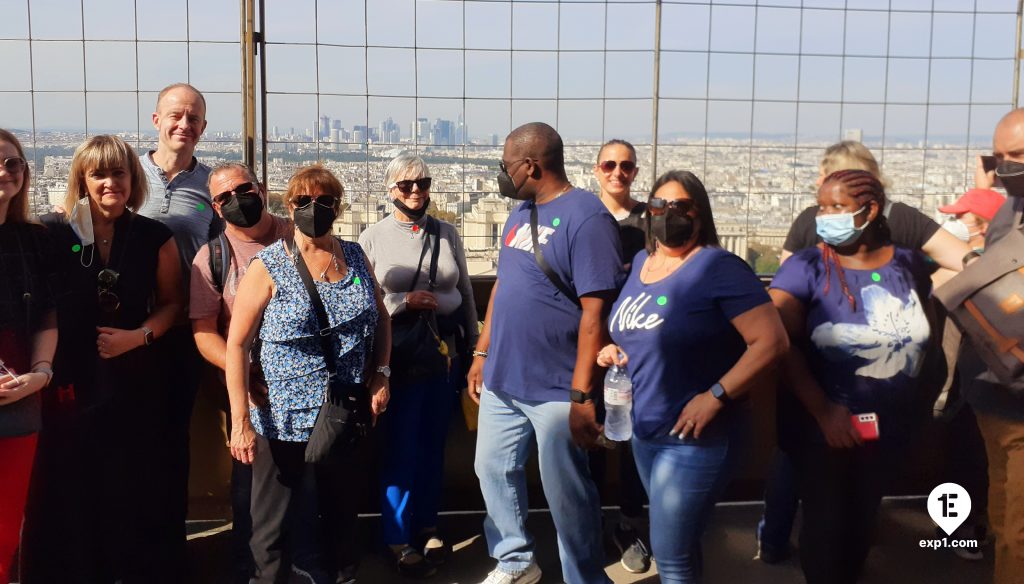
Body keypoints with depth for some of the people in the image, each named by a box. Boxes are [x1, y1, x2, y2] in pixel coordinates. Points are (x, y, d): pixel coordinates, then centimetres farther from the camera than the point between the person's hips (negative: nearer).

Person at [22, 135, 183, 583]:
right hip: (70, 380, -1)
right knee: (68, 490, 3)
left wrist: (139, 335, -7)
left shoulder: (154, 238, 3)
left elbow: (171, 302, 10)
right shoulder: (53, 233, -1)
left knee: (132, 490, 5)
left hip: (135, 382, 1)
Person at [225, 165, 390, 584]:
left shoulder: (355, 257, 5)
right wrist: (240, 422, -16)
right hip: (283, 421, -4)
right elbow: (236, 345, -11)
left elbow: (381, 319, 15)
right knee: (274, 526, 7)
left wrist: (380, 375, 1)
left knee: (337, 515, 20)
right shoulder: (267, 267, -9)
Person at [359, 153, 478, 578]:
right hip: (398, 357, -3)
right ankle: (398, 538, 14)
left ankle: (427, 525, 27)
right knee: (401, 448, 1)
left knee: (433, 444, 12)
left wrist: (474, 347, 11)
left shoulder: (447, 234, 7)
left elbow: (466, 293, 12)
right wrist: (404, 301, -16)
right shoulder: (373, 238, -2)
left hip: (445, 353, 3)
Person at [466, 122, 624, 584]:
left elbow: (595, 311, -20)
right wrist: (482, 354, 16)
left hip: (555, 389, -8)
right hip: (501, 381, 8)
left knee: (566, 495, 6)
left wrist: (582, 395, -22)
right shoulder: (520, 214, 10)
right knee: (493, 470, 19)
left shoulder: (586, 217, -16)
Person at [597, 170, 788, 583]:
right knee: (677, 540, 22)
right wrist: (615, 350, 3)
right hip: (643, 430, 8)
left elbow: (772, 341, -22)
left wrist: (716, 396, -25)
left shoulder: (718, 267, -17)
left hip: (695, 437, -7)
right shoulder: (640, 262, 7)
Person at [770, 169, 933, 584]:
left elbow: (925, 333, 13)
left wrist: (914, 392, 6)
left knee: (862, 519, 19)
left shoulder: (909, 263, -1)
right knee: (826, 521, 6)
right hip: (822, 426, -3)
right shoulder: (805, 267, -12)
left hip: (890, 426, 4)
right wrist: (823, 410, -22)